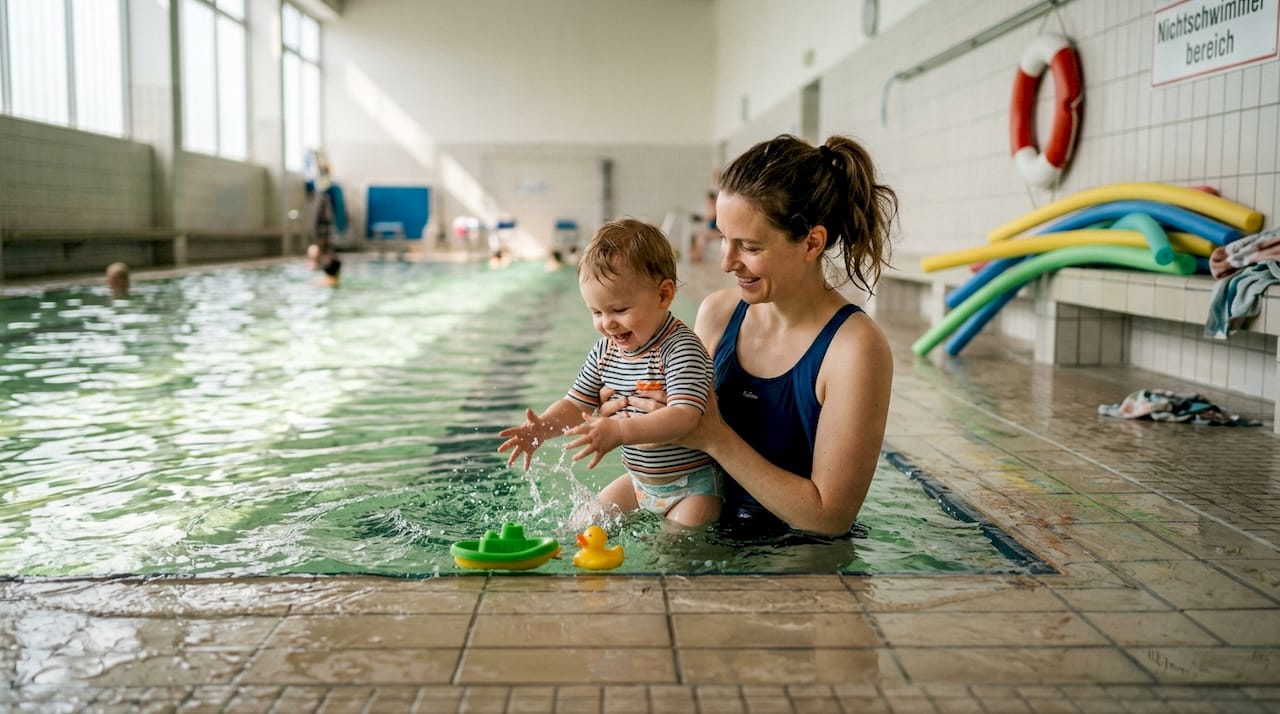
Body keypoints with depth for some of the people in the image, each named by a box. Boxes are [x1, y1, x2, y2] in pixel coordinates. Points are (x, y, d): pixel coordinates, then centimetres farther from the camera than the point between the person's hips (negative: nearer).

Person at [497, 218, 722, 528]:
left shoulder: (681, 348, -24)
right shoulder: (606, 350, -1)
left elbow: (684, 415, -36)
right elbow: (576, 404, 8)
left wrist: (620, 431, -49)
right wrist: (541, 427, -14)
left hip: (692, 484, -7)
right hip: (640, 479, 7)